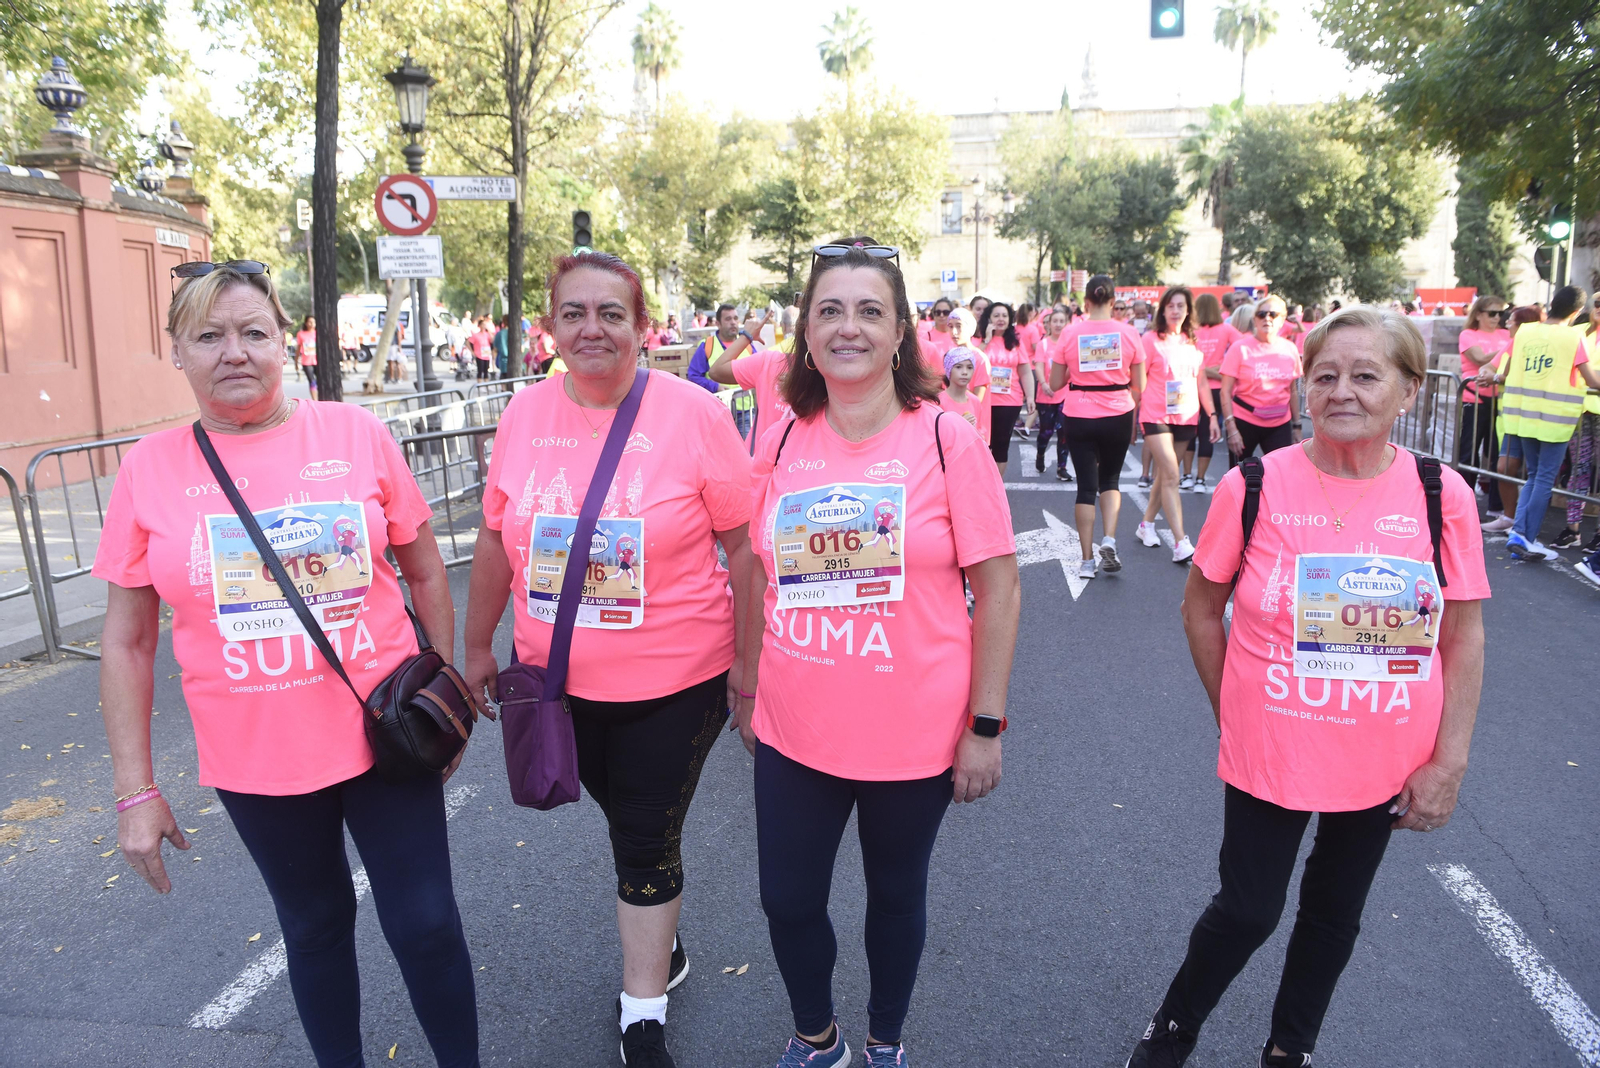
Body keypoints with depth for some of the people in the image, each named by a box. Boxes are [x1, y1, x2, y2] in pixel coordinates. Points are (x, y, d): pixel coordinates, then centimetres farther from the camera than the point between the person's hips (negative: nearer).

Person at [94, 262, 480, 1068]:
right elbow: (126, 642, 1)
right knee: (314, 925, 19)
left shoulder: (356, 434, -6)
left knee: (425, 925, 7)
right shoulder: (150, 467, -3)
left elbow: (426, 572, 3)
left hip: (383, 736, -1)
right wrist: (135, 790, 1)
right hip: (254, 759, 1)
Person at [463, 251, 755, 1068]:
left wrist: (748, 661, -7)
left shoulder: (694, 414, -14)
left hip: (672, 682, -4)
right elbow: (497, 541, 7)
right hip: (555, 676, 4)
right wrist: (477, 646, 14)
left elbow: (743, 545, -9)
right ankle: (662, 942, 49)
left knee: (647, 842, 9)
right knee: (627, 821, 23)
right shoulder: (525, 415, -3)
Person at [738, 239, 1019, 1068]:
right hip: (794, 734, 3)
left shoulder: (947, 442, -10)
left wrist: (985, 726, -9)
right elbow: (759, 580, 9)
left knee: (896, 896, 18)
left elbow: (997, 590, -9)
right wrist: (748, 695, 12)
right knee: (787, 901, 14)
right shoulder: (780, 444, -1)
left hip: (914, 735, -3)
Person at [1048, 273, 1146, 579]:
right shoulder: (1128, 333, -4)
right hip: (1117, 416, 1)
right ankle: (1109, 539, 0)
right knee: (1110, 480, 20)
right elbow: (1138, 385, 0)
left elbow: (1055, 383, -1)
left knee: (1086, 485, 6)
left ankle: (1087, 561, 7)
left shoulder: (1070, 334, -5)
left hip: (1078, 418, 0)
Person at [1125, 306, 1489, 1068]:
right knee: (1248, 910, 8)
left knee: (1335, 914, 20)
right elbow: (1202, 607, -3)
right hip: (1268, 755, -2)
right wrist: (1231, 711, -2)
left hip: (1385, 767, 3)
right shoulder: (1255, 486, -14)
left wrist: (1448, 762, -4)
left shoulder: (1443, 496, -9)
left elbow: (1463, 638, -2)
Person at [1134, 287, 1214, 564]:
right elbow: (1138, 382, -2)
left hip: (1186, 417, 5)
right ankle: (1181, 543, -17)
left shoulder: (1194, 342, 11)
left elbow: (1201, 383, 15)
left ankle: (1147, 524, 29)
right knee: (1171, 476, -13)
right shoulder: (1151, 340, -2)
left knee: (1165, 475, 12)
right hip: (1157, 416, -5)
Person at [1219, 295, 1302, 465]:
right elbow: (1226, 392, -8)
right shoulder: (1240, 348, -6)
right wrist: (1231, 430, -14)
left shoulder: (1290, 349, 4)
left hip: (1280, 425, 3)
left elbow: (1293, 391, 12)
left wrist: (1296, 425, 11)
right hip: (1244, 422, -2)